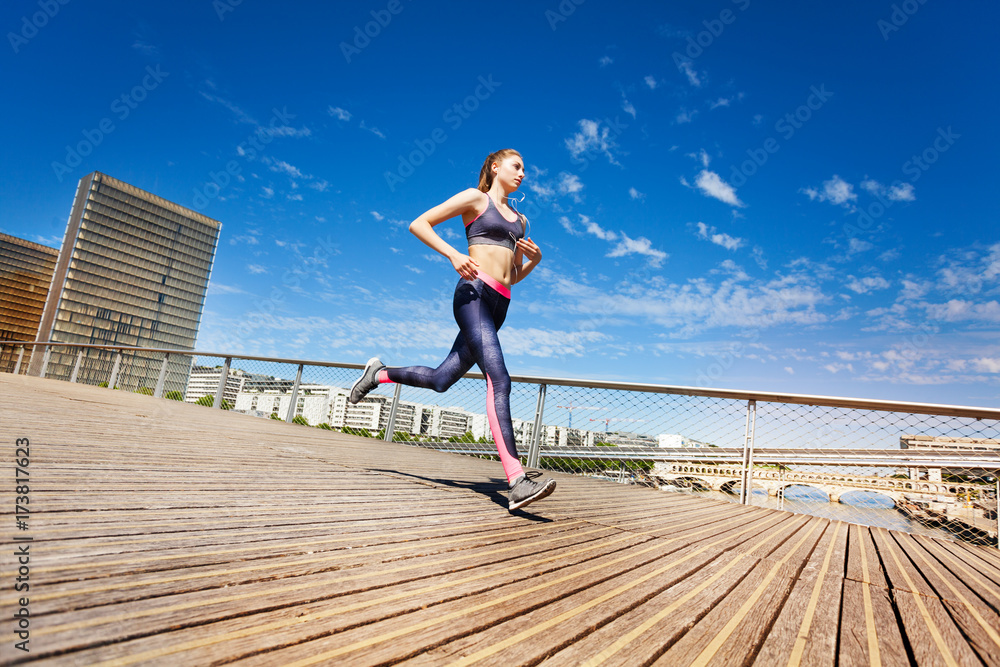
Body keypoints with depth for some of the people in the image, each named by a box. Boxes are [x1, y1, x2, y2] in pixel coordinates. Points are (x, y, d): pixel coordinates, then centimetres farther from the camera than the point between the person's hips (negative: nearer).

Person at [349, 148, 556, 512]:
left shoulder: (519, 220, 26)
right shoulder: (475, 198, 7)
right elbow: (419, 224, 1)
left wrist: (534, 260, 9)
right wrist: (453, 255, -12)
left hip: (499, 305, 8)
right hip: (474, 293, -8)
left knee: (441, 379, 9)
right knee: (499, 380, -23)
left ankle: (379, 374, 33)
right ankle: (516, 482, -26)